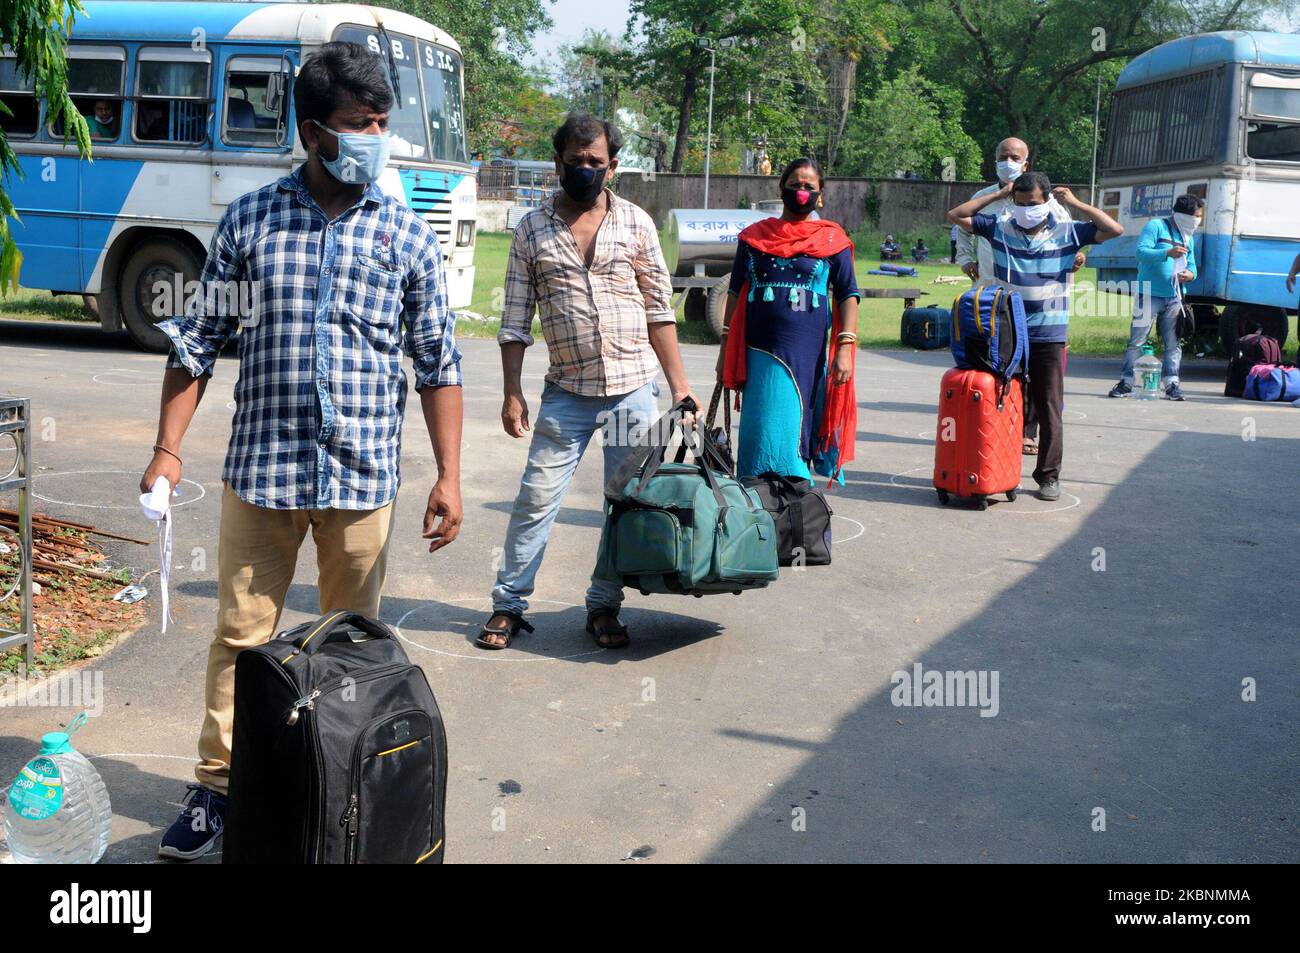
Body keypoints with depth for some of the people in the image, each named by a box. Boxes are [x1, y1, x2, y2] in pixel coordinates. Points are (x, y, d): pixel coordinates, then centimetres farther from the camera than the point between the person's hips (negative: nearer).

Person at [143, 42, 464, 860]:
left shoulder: (408, 236, 2)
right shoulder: (251, 221, 2)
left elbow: (438, 364, 3)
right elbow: (199, 341, 6)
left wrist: (449, 476, -2)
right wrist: (168, 448, -1)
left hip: (363, 477, 0)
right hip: (261, 470, 0)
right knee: (241, 636, 7)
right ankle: (218, 787, 22)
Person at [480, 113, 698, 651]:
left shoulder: (635, 223, 4)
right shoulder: (532, 230, 3)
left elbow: (659, 310, 6)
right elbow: (515, 321, 4)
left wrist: (678, 383, 1)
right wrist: (512, 394, -2)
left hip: (634, 389, 1)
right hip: (567, 393, -1)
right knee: (536, 499, -1)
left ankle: (604, 607, 19)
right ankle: (509, 605, 11)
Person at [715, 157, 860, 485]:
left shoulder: (833, 240, 7)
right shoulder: (754, 236, 11)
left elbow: (848, 295, 4)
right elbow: (735, 293, 14)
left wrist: (845, 347, -7)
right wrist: (726, 348, 9)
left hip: (810, 356, -1)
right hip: (761, 353, 1)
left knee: (793, 433, 1)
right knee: (762, 433, -1)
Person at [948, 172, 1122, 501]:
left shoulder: (1067, 233, 0)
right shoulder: (1000, 227, 3)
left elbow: (1115, 229, -4)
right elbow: (956, 215, 4)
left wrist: (1075, 204, -3)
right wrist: (998, 195, 0)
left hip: (1049, 337, -1)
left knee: (1049, 409, 4)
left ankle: (1049, 475, 13)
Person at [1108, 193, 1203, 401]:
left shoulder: (1189, 239, 19)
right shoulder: (1156, 227, -3)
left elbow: (1192, 266, 22)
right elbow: (1141, 251, -15)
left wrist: (1190, 275, -3)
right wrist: (1168, 252, -30)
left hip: (1174, 299, 6)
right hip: (1149, 295, -6)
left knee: (1173, 344, 3)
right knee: (1137, 341, -3)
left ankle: (1171, 383, 6)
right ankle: (1126, 382, 3)